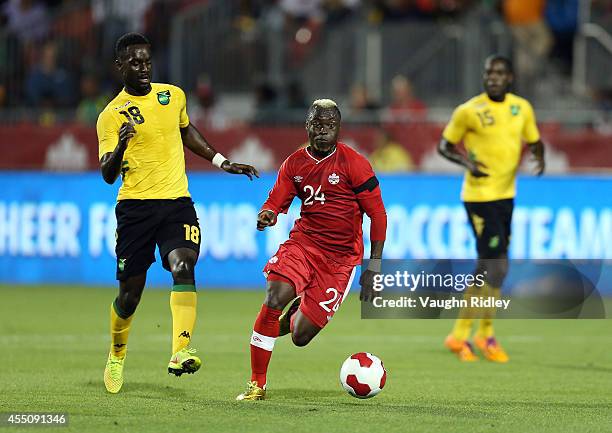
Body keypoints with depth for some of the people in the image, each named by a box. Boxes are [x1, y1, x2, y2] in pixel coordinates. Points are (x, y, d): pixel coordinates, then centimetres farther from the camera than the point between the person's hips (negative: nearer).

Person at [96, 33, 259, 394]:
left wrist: (222, 162, 29)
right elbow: (108, 175, -9)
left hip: (177, 202, 2)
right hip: (135, 206, -2)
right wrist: (120, 149, -28)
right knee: (131, 291, 3)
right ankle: (117, 355, 30)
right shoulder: (112, 115, -3)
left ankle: (180, 354, -35)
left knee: (183, 268, -23)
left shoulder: (173, 95, 10)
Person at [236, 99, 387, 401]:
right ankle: (257, 384, -11)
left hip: (341, 255, -3)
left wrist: (373, 269, -7)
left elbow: (378, 214, -5)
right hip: (303, 241, 3)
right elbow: (275, 203, 6)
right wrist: (267, 215, -21)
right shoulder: (295, 164, 4)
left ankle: (299, 314, 34)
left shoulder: (353, 163, -8)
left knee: (300, 336, -6)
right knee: (274, 299, -25)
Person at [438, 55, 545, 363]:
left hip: (505, 195, 6)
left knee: (486, 268, 12)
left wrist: (539, 158, -6)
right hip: (479, 196, -6)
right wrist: (467, 162, -19)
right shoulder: (468, 111, -10)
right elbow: (444, 146, -1)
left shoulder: (522, 108, 4)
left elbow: (534, 141, 17)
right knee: (498, 265, -12)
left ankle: (460, 334, 23)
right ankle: (486, 335, 3)